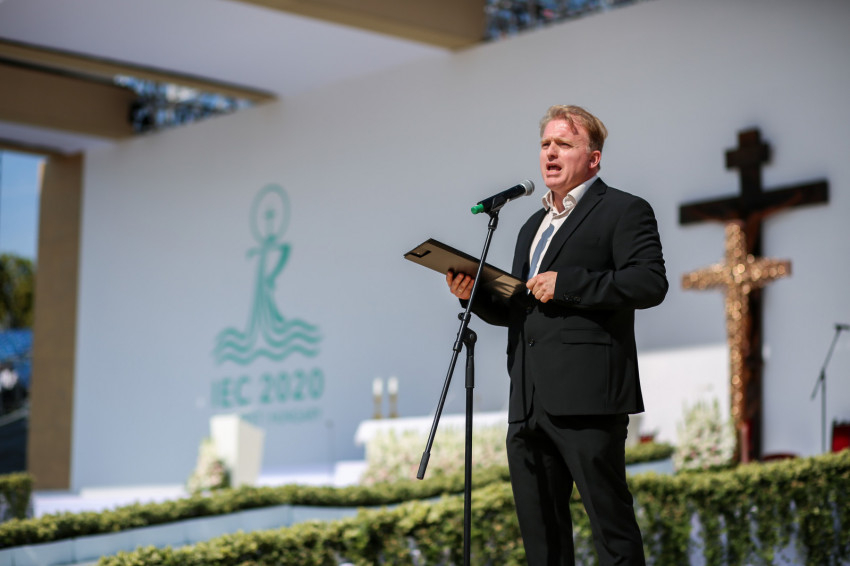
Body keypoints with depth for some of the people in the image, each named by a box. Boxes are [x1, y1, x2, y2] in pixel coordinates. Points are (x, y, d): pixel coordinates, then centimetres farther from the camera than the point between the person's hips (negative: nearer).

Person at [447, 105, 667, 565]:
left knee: (611, 525, -6)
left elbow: (650, 283, -13)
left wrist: (565, 284, -15)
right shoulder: (533, 226, 26)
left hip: (586, 398, -8)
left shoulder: (623, 211, 2)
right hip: (528, 404, 8)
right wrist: (476, 295, 7)